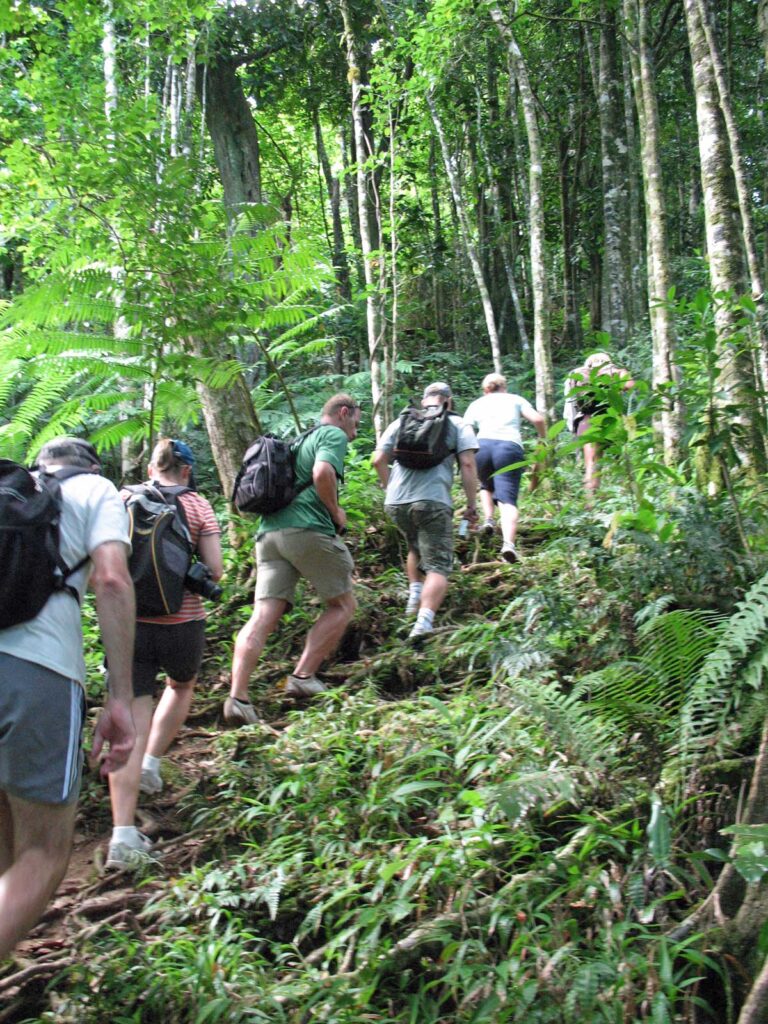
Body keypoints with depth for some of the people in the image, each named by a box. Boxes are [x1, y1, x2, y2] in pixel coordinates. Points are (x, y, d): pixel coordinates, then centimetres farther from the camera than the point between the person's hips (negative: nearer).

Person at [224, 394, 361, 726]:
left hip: (269, 531, 7)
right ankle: (303, 676, 3)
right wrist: (337, 513, -2)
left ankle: (237, 698, -13)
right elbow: (323, 473, -16)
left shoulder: (301, 440, 31)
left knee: (263, 616, -2)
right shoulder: (334, 435, 5)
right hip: (307, 529, -7)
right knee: (342, 604, 9)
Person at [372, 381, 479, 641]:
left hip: (395, 503, 4)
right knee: (438, 566, -2)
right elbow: (468, 464, 0)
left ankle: (414, 594, 19)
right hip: (433, 501, -4)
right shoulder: (458, 424, 11)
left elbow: (379, 460, 13)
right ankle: (424, 620, -20)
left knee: (416, 548, 31)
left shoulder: (400, 422, 18)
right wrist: (472, 505, 5)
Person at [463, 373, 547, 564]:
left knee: (486, 485, 30)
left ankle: (488, 519, 6)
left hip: (483, 446, 1)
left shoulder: (477, 404, 27)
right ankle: (508, 543, -31)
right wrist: (544, 440, 25)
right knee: (508, 499, -10)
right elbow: (538, 419, 9)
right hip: (510, 448, -1)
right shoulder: (515, 399, 24)